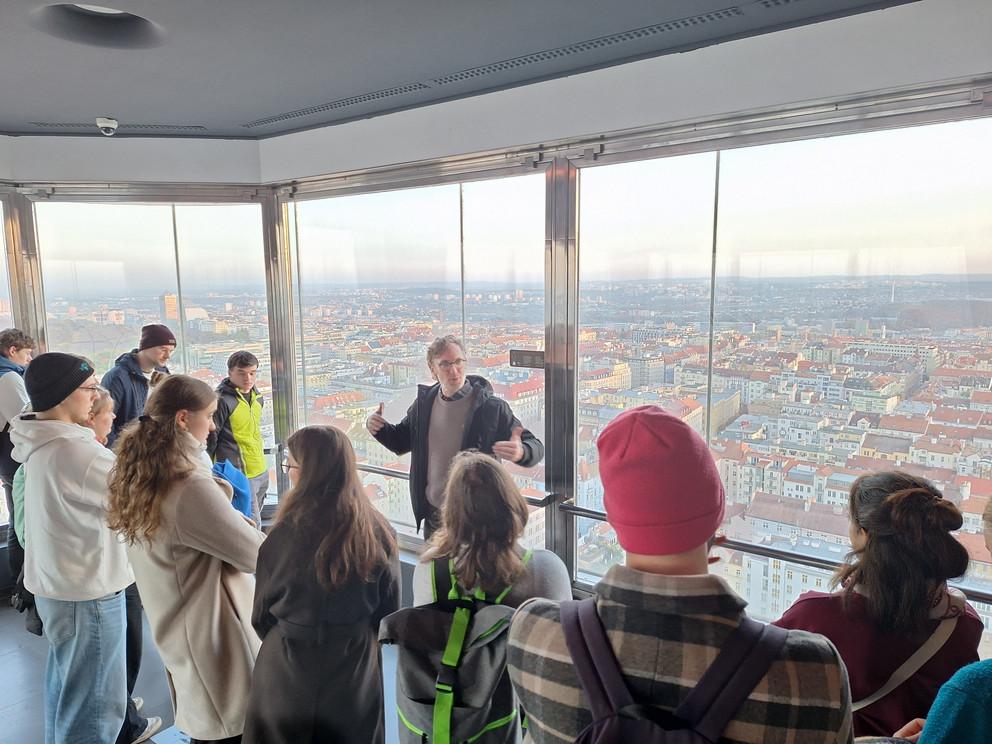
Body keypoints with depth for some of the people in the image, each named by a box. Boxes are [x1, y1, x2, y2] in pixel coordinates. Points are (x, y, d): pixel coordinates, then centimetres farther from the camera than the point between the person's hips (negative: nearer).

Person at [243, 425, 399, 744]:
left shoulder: (286, 535, -24)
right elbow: (389, 613, -1)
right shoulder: (378, 530, -14)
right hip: (358, 670, 3)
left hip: (292, 671, -2)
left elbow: (262, 616, -7)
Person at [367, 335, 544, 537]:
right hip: (433, 518, 5)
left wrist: (521, 452, -38)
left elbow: (536, 446, -14)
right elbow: (401, 441, 16)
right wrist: (379, 428, -5)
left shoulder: (492, 408, -15)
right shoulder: (424, 403, 0)